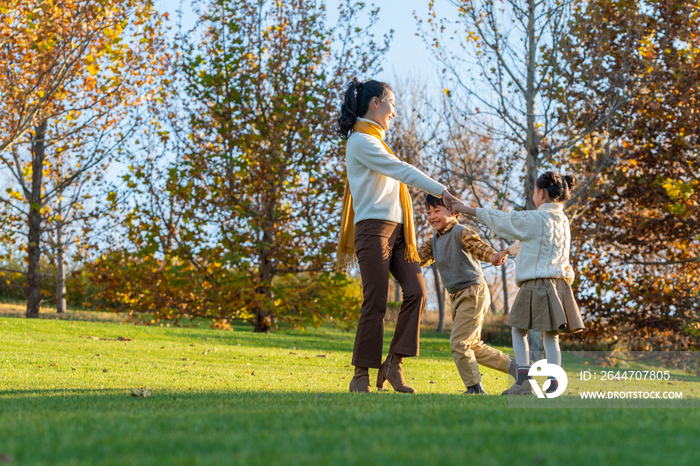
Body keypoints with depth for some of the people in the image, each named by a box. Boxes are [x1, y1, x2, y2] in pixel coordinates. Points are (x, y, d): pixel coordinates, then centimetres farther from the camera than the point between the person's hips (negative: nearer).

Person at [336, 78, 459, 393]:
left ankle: (393, 364, -3)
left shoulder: (373, 140, 23)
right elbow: (402, 171, -16)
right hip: (374, 227, -9)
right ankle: (361, 377, -2)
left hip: (396, 229, 9)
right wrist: (441, 192, -19)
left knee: (416, 291, -6)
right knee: (375, 302, -9)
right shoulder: (361, 140, -7)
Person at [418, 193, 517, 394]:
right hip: (459, 297, 10)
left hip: (473, 292, -10)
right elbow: (418, 258, 16)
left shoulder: (460, 232, -12)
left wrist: (493, 256, -49)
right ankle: (513, 366, 23)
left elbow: (477, 245, -28)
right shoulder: (434, 241, 15)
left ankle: (475, 389, -3)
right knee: (473, 346, 15)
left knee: (459, 343, -11)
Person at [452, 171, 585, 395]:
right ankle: (553, 385, 2)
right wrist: (508, 250, 44)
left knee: (519, 331, 5)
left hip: (536, 284, -7)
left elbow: (501, 220, -2)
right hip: (559, 283, 7)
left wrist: (467, 209, 7)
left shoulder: (534, 219, -9)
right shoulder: (562, 221, 15)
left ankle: (524, 382, -3)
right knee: (551, 337, 7)